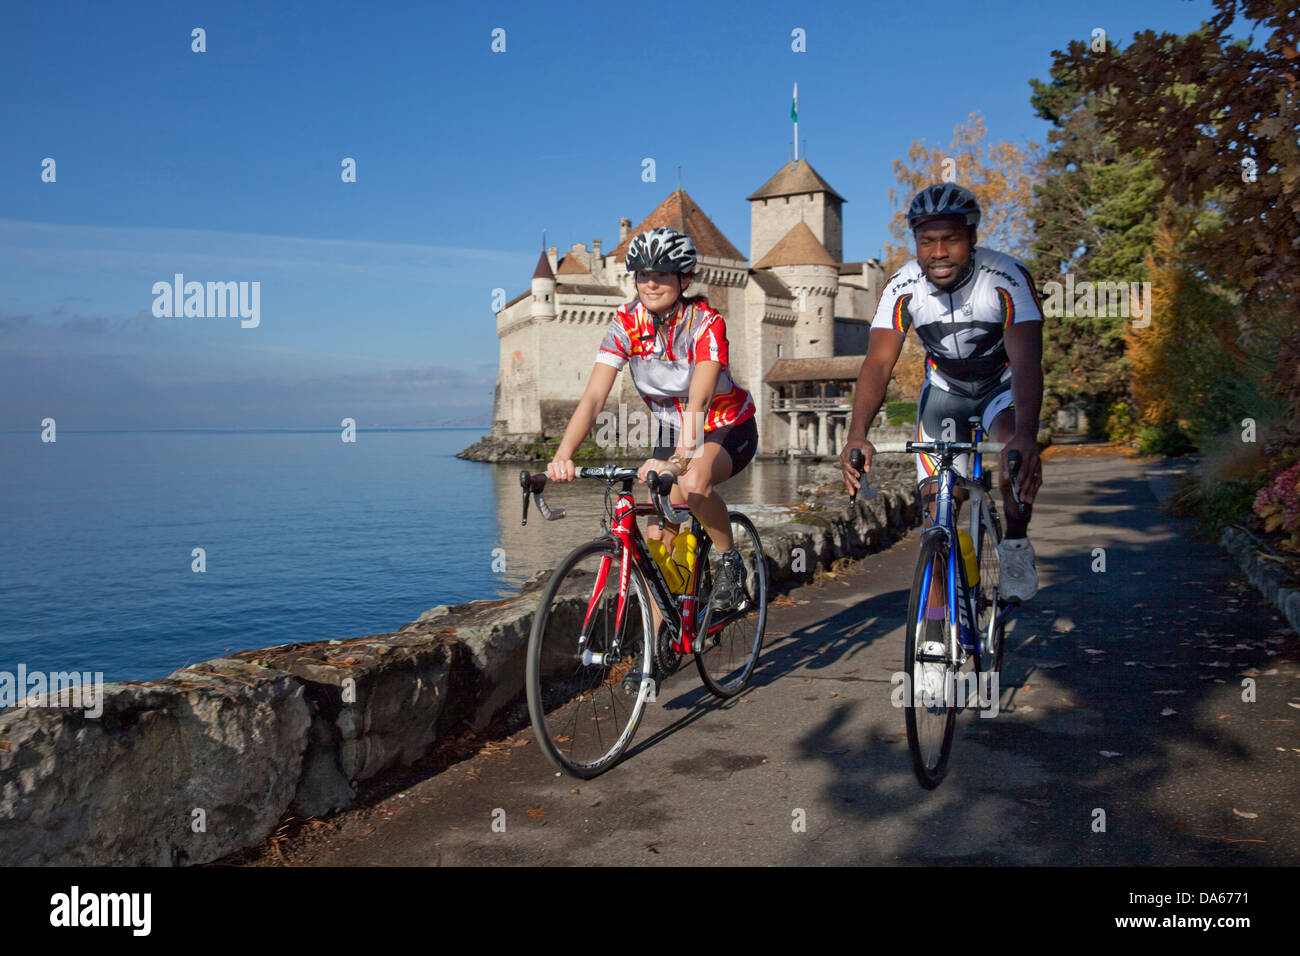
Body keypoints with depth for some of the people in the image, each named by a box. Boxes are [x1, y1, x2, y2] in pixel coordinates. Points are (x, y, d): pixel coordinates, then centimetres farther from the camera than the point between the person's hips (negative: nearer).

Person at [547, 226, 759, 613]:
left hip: (728, 427, -4)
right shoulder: (626, 325, -15)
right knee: (659, 536, -4)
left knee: (693, 483, -36)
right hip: (672, 429, 4)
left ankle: (731, 561, -9)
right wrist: (563, 456, -40)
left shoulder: (705, 322, -25)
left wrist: (677, 460, -56)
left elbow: (699, 400, -39)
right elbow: (593, 396, -25)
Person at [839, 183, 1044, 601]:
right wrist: (857, 435, -46)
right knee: (938, 501, -8)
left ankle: (1016, 544, -7)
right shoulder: (903, 286, -22)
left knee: (1017, 453, -34)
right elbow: (878, 363, -29)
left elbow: (1027, 361, -40)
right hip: (944, 387, 3)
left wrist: (1025, 436, -57)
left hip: (1002, 384, -2)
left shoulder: (1007, 277, -29)